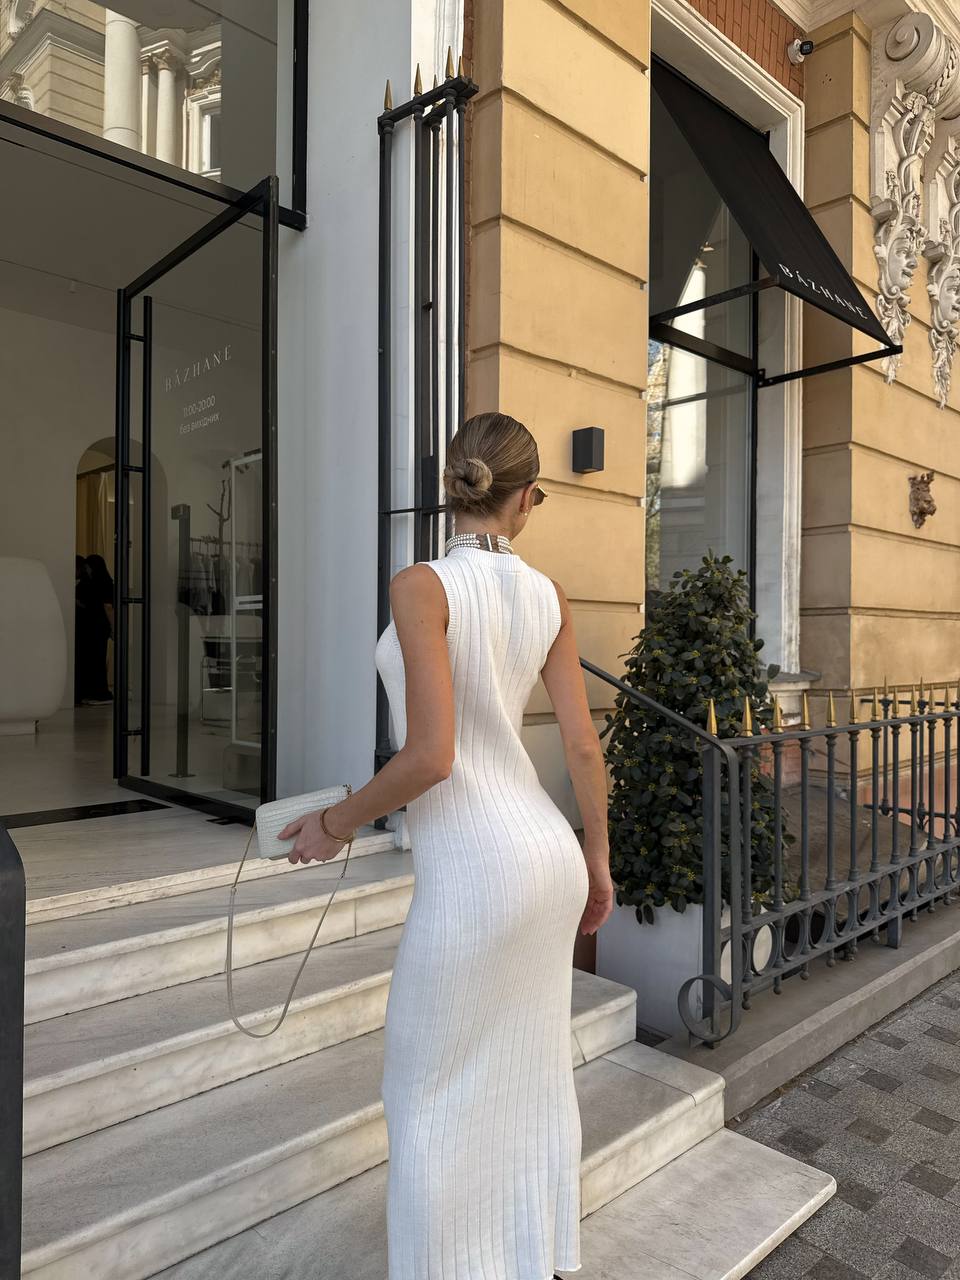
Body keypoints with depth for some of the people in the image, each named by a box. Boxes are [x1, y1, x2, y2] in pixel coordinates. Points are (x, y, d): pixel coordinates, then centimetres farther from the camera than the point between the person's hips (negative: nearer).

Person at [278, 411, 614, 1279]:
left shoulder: (422, 584, -16)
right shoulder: (548, 596, 2)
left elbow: (429, 756, -22)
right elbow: (585, 748, 4)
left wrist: (334, 826, -6)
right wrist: (598, 863, 16)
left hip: (472, 874, -7)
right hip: (549, 859, 7)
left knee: (430, 1093, 14)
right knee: (534, 1075, 22)